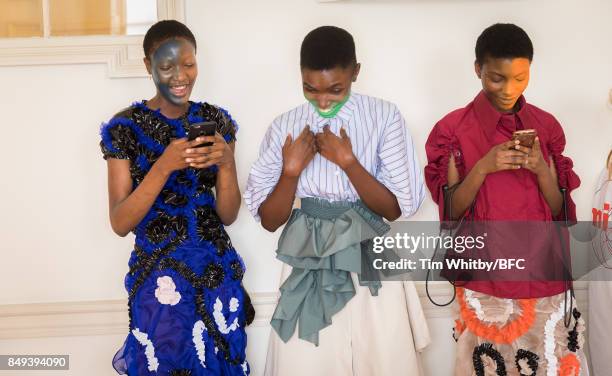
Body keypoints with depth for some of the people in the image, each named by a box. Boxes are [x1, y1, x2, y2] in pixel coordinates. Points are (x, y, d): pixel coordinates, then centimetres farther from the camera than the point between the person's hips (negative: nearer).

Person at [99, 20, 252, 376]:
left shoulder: (216, 120, 0)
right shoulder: (125, 128, -7)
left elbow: (228, 215, 0)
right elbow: (120, 223, -11)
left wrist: (225, 162, -19)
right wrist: (164, 165, -24)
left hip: (216, 271, 3)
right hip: (158, 276, -3)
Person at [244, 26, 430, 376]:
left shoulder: (384, 117, -5)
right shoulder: (285, 127, -1)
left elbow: (396, 208, -7)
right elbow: (269, 220, 0)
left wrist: (348, 162, -18)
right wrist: (291, 171, -16)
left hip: (370, 266, -1)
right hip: (307, 266, 1)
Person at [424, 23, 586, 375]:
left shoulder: (546, 125, 3)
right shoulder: (454, 129, -4)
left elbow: (558, 209, 3)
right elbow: (452, 210, -6)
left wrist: (540, 169, -15)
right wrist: (484, 167, -20)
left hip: (542, 274, 2)